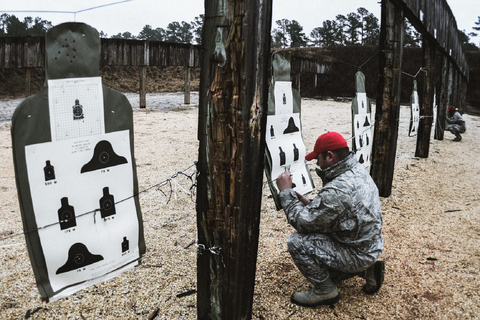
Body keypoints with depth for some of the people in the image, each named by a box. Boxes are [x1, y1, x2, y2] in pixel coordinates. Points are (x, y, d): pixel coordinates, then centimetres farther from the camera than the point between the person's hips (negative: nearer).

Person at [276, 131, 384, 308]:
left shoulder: (338, 189, -32)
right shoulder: (358, 169, -1)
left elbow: (303, 222, -24)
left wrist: (286, 191, -14)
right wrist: (310, 204, -1)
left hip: (357, 254, -10)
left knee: (297, 242, -15)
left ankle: (326, 291, 1)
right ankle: (367, 270, 20)